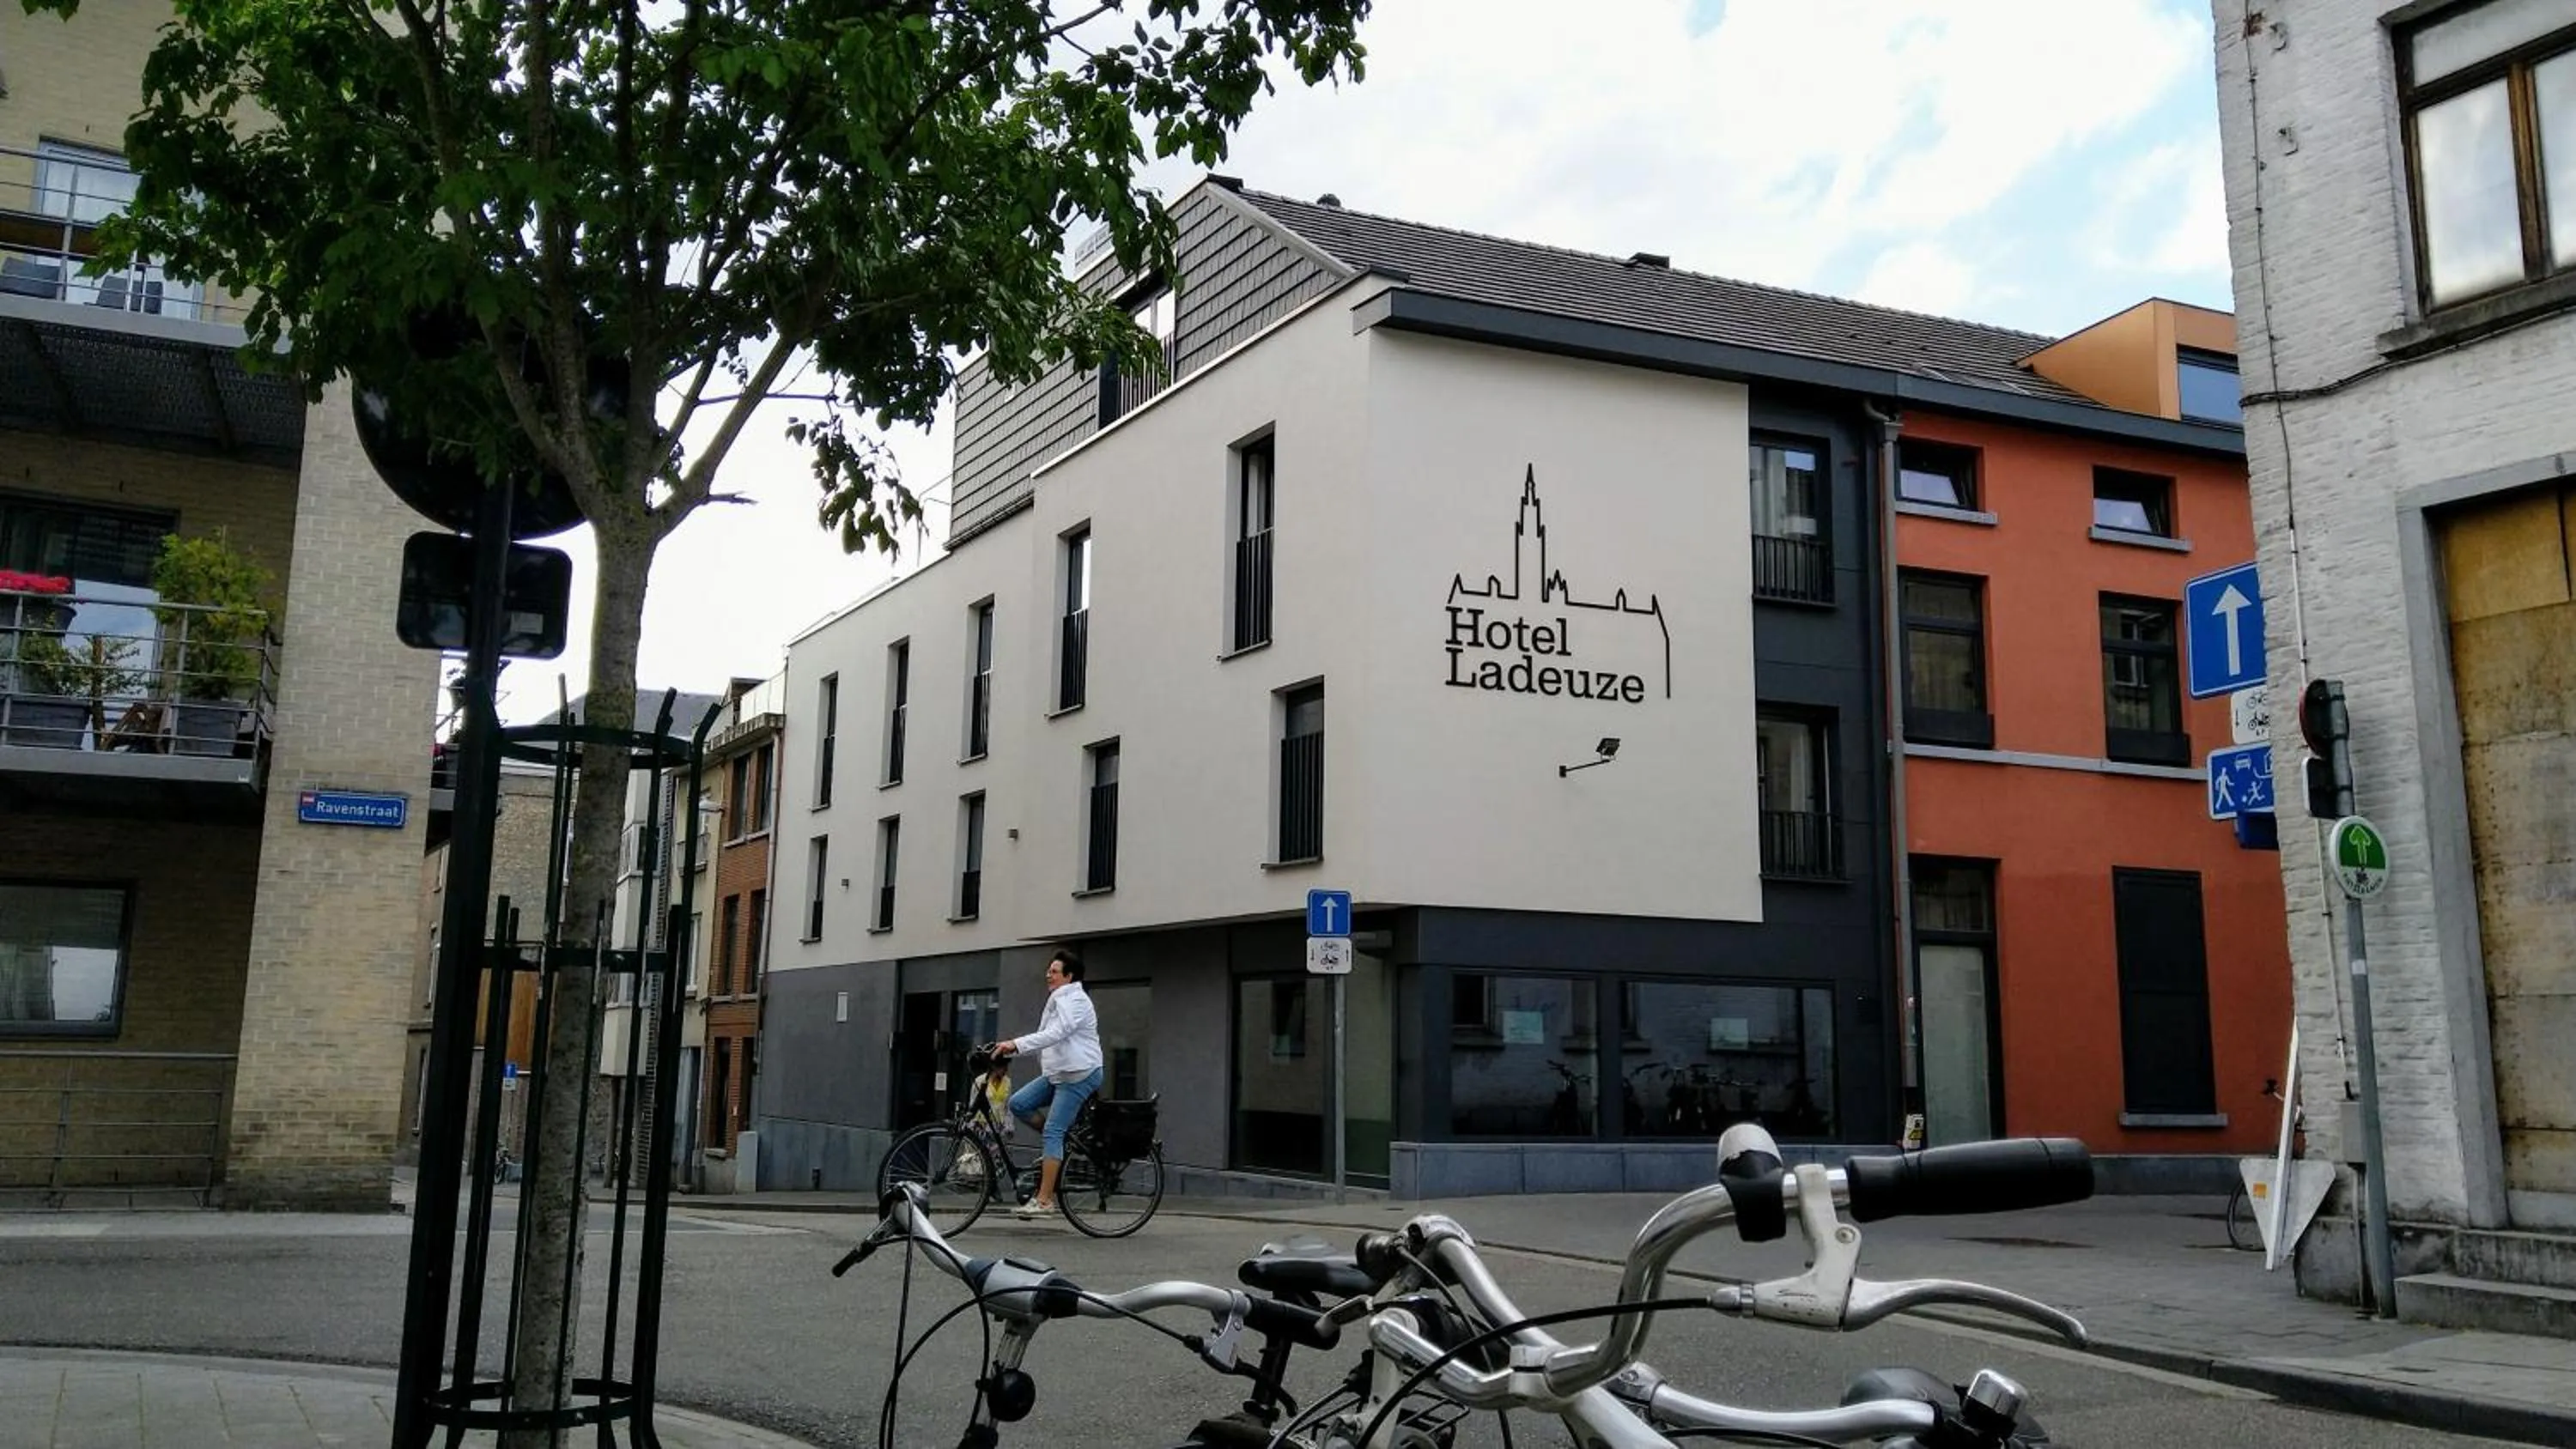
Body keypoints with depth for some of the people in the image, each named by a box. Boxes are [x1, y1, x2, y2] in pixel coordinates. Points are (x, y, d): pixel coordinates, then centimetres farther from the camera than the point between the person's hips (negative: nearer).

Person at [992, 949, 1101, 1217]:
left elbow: (1055, 1035, -27)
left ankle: (1044, 1200, -13)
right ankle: (1063, 1144, 12)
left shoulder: (1075, 1001, -13)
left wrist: (1015, 1044, -32)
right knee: (1018, 1104, -2)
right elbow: (1044, 1037, 18)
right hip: (1056, 1074, 10)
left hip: (1079, 1075, -10)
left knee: (1053, 1131, -13)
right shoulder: (1057, 1000, 18)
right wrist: (1009, 1049, 8)